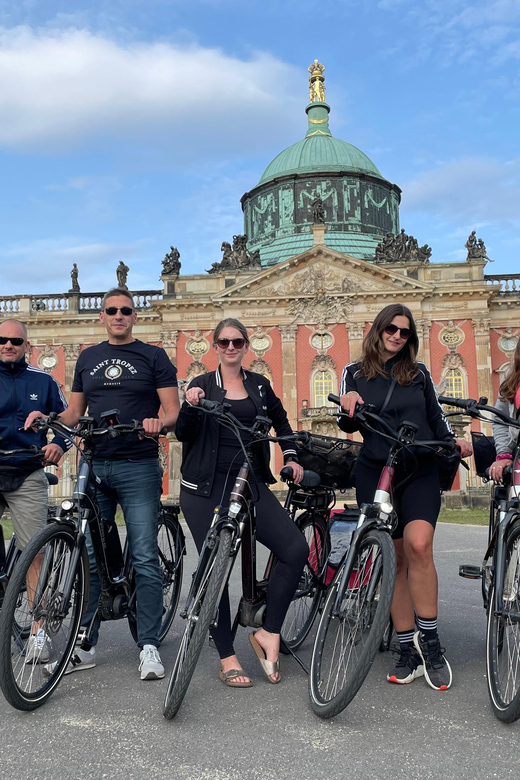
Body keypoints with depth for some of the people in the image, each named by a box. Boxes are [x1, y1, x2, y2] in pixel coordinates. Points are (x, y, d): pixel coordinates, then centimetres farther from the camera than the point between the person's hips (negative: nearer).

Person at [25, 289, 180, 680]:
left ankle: (149, 646, 5)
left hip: (138, 468, -4)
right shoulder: (88, 358, 16)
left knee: (145, 557, -4)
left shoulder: (153, 356, 5)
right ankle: (84, 646, 17)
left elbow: (173, 410, -1)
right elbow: (75, 413, 18)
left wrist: (159, 422, -22)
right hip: (94, 467, 4)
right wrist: (47, 418, -1)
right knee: (88, 557, 6)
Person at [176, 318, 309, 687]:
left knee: (296, 549, -16)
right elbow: (184, 435, 0)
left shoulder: (259, 385, 13)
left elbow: (281, 421, 27)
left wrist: (291, 456, 15)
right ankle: (227, 658, 11)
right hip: (205, 488, -2)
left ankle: (268, 631, -1)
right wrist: (190, 407, -18)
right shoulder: (202, 385, 6)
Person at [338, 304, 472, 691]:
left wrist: (453, 440, -2)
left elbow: (436, 416, 17)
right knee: (394, 559, 4)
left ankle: (429, 639, -7)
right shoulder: (356, 373, 10)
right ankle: (409, 650, 14)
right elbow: (348, 425, 3)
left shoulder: (419, 373, 13)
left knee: (418, 545, -22)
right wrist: (349, 406, -19)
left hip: (420, 472, 0)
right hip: (375, 473, 1)